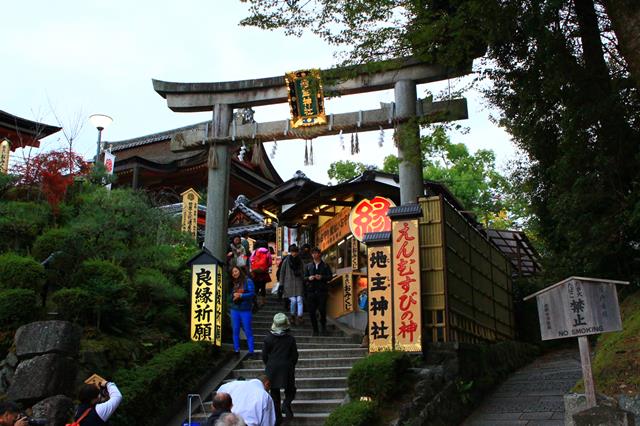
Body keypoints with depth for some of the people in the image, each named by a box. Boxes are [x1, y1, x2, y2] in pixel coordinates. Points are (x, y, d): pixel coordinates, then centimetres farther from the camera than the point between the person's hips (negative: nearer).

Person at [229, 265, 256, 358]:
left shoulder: (248, 281, -4)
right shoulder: (232, 283, 10)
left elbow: (252, 293, -11)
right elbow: (230, 296, 13)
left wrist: (241, 295, -16)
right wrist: (233, 296, -8)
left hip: (245, 310, -4)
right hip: (234, 309, 5)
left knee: (248, 331, -2)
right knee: (235, 331, 8)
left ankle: (251, 352, 3)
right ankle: (236, 350, 18)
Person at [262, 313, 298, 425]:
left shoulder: (268, 338, -7)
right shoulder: (290, 339, -6)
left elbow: (264, 355, -1)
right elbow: (295, 356, 0)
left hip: (272, 369, 1)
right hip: (287, 368, 0)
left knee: (274, 393, 11)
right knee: (290, 390, 17)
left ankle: (277, 417, 12)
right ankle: (286, 404, -12)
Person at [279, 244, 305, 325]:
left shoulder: (299, 261, 7)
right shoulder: (286, 261, -2)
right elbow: (282, 272, 3)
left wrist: (303, 282, 13)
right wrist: (281, 284, 1)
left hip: (298, 283, 2)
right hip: (289, 283, -2)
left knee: (299, 300, -9)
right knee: (293, 300, -7)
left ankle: (299, 317, -11)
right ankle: (293, 316, 14)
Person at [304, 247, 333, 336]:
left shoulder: (325, 265, 8)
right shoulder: (308, 266, 15)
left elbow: (330, 276, 2)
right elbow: (304, 277, 14)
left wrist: (322, 277, -14)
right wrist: (309, 278, -8)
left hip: (322, 291, -2)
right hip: (311, 291, 2)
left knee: (322, 309, -8)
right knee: (311, 311, 0)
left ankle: (323, 327, 16)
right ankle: (315, 330, 12)